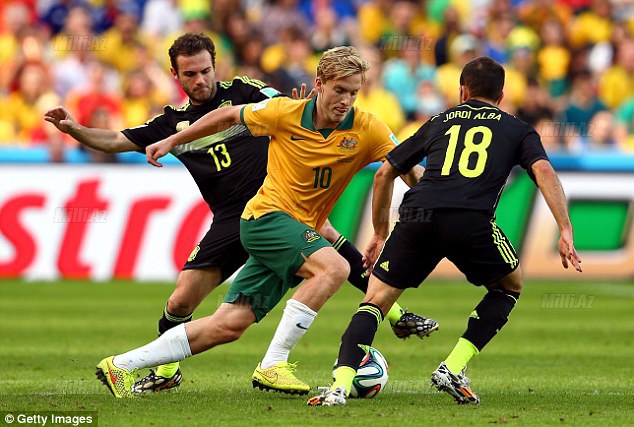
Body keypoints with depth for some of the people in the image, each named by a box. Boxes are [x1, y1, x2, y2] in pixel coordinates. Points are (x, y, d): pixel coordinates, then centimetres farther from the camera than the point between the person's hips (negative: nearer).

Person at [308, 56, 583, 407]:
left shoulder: (440, 122, 30)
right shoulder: (518, 130, 24)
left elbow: (384, 173, 30)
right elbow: (544, 171, 4)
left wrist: (380, 234, 40)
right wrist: (565, 231, -2)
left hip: (415, 217, 2)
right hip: (471, 220, -2)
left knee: (375, 300, 13)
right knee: (510, 286, 26)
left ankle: (340, 385, -9)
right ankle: (453, 369, 12)